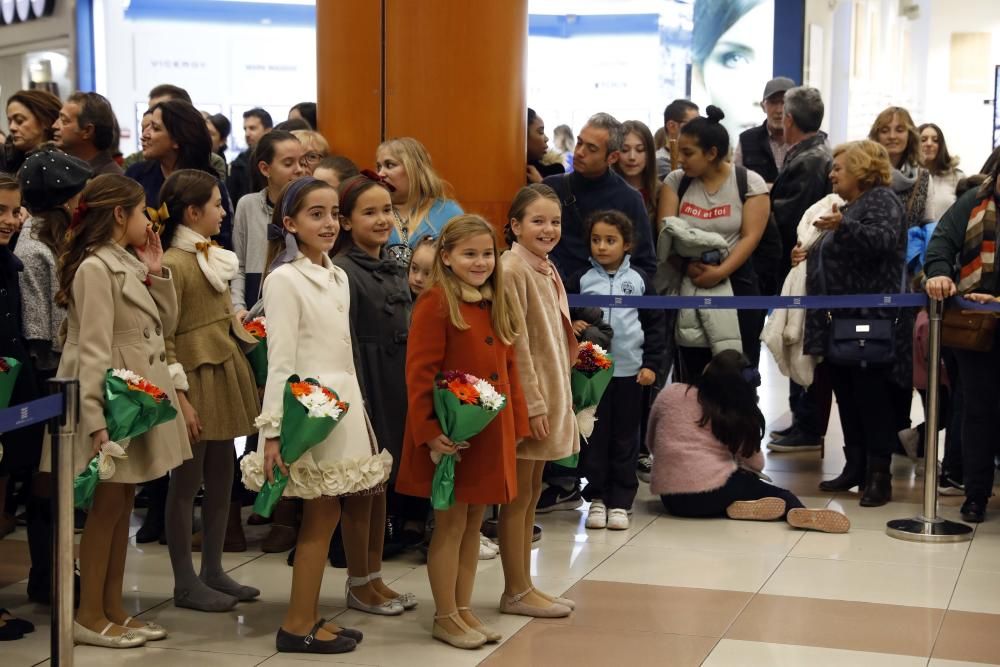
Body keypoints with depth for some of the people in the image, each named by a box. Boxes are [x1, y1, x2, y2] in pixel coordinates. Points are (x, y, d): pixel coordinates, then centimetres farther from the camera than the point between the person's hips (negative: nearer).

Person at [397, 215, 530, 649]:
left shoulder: (497, 304, 11)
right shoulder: (436, 303, -13)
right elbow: (419, 373, -16)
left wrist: (518, 423, 11)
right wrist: (428, 430, -21)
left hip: (492, 432, 7)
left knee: (474, 522, 13)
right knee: (450, 523, 2)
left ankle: (463, 609, 23)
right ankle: (445, 618, 13)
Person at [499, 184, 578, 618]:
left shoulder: (547, 269, 12)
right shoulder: (512, 269, -15)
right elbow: (516, 343, -18)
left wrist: (557, 400, 15)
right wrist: (533, 404, -20)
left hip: (551, 393, 9)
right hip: (526, 399, -9)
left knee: (532, 493, 14)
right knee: (518, 496, 0)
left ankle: (524, 586, 22)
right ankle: (516, 592, 10)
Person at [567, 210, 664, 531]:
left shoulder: (639, 280, 3)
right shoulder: (581, 280, 2)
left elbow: (655, 324, 5)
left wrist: (652, 364, -1)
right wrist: (571, 326, -16)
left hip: (630, 371, 0)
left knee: (625, 438, 6)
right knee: (595, 436, 4)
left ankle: (620, 501, 14)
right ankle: (597, 496, 15)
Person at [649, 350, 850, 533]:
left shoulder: (669, 394, 7)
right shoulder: (739, 416, 5)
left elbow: (652, 444, 18)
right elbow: (756, 465, 12)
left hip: (671, 500, 3)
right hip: (714, 494, -3)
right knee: (780, 494, 14)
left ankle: (737, 507, -4)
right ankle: (800, 513, -20)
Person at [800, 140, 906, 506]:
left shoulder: (882, 200, -7)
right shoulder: (851, 205, 22)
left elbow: (882, 241, -26)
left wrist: (844, 226, -39)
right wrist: (812, 255, 17)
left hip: (868, 320, -10)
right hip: (839, 319, 10)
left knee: (871, 397, -7)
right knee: (846, 396, 11)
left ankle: (879, 476, -4)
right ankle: (855, 467, 18)